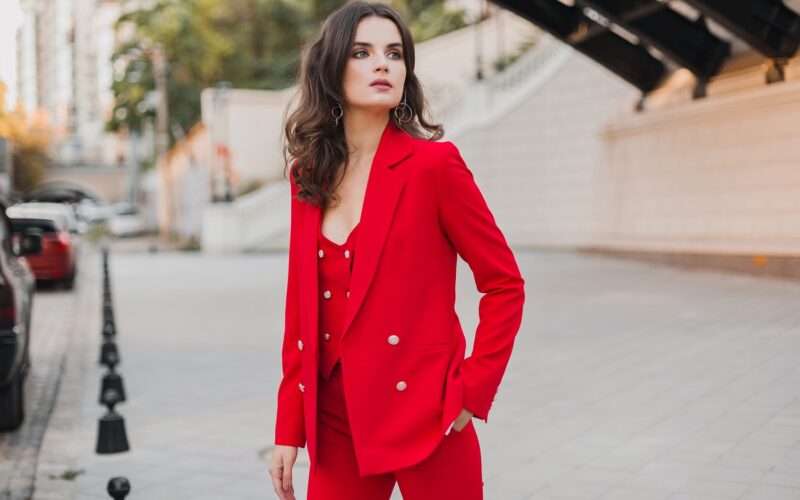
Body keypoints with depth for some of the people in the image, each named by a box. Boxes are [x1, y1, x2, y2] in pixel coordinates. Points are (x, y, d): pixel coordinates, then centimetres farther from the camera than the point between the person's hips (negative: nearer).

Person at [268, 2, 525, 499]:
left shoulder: (433, 163, -8)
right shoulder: (310, 176, 6)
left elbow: (505, 284, -6)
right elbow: (301, 307, 9)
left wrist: (471, 394, -10)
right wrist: (289, 430, 7)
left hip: (424, 417, -4)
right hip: (336, 422, 4)